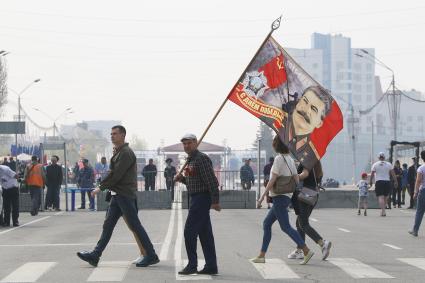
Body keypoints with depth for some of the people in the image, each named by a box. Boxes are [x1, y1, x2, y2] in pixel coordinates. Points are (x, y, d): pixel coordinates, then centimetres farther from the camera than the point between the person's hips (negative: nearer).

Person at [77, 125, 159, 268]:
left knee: (135, 225, -6)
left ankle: (151, 256, 0)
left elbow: (116, 174, -19)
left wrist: (101, 187, -14)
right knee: (108, 225, 8)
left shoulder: (126, 153, -14)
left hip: (125, 195, -10)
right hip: (117, 194, 10)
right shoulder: (118, 152, 18)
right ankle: (95, 255, 10)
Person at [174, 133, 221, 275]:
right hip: (196, 198, 10)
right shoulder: (190, 160, 16)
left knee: (189, 231, -9)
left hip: (201, 198, -10)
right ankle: (211, 266, 11)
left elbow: (211, 181, -20)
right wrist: (181, 178, 5)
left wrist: (215, 201, -23)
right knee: (205, 233, 9)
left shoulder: (202, 158, -15)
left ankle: (192, 265, -3)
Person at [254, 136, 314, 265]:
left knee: (286, 227, -9)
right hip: (286, 197, 9)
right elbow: (296, 179, 11)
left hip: (279, 197, -9)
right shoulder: (290, 159, 12)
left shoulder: (279, 159, -13)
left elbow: (273, 179, -16)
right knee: (266, 223, 14)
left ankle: (306, 250, -16)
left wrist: (262, 196, -14)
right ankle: (262, 255, 15)